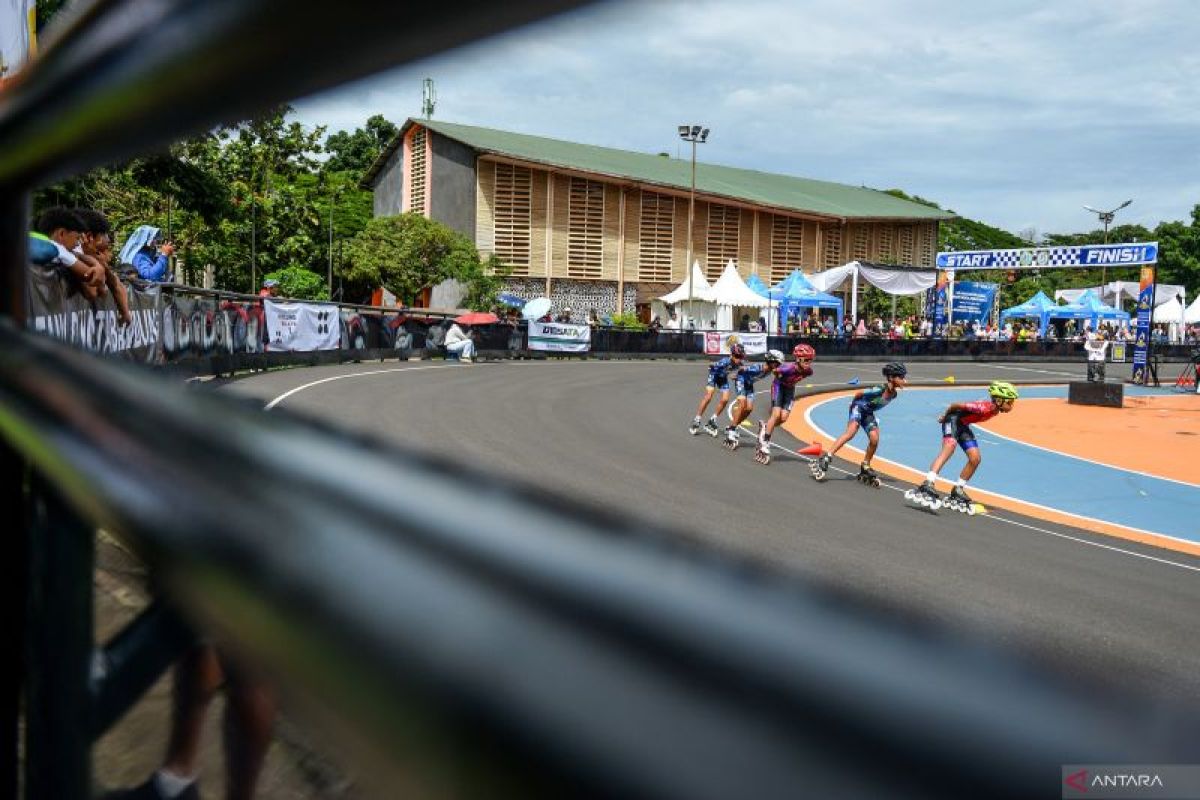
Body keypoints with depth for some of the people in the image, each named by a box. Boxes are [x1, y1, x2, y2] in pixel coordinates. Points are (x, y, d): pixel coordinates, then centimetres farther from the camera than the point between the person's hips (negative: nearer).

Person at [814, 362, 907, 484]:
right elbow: (858, 393, -16)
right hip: (859, 407, -7)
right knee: (851, 432, -27)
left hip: (869, 413, 7)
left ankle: (865, 467, 14)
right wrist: (854, 404, 0)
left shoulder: (894, 394, -5)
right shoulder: (879, 389, -28)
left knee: (874, 439, -5)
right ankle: (825, 459, -33)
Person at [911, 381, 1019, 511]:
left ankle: (958, 491, 16)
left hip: (963, 425, 10)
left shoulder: (995, 410, -3)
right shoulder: (984, 408, -30)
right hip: (953, 420, -10)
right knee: (949, 447, -33)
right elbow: (955, 405, -24)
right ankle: (927, 485, -46)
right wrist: (944, 416, -6)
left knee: (975, 459, 2)